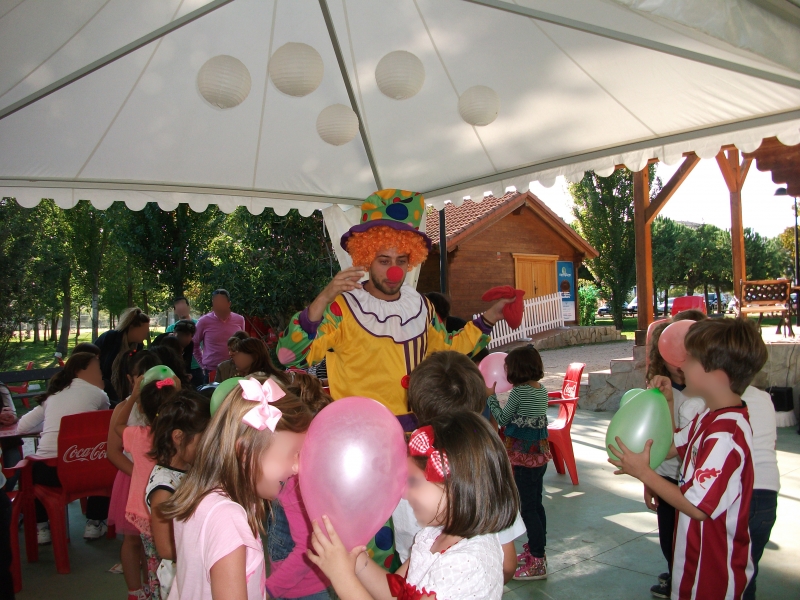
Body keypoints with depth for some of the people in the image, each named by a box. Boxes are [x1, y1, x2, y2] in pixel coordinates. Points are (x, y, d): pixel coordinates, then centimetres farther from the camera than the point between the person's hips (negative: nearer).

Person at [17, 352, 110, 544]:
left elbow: (23, 426, 18)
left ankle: (41, 526, 32)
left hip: (47, 470, 3)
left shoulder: (54, 394, 17)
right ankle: (94, 523, 29)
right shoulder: (97, 394, 6)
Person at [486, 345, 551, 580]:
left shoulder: (519, 391, -17)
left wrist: (491, 397, 4)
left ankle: (538, 562, 3)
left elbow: (502, 419, -7)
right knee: (535, 504, 18)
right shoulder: (541, 390, 5)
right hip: (540, 453, 8)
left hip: (523, 456, -8)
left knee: (527, 507, -2)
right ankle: (535, 549, 31)